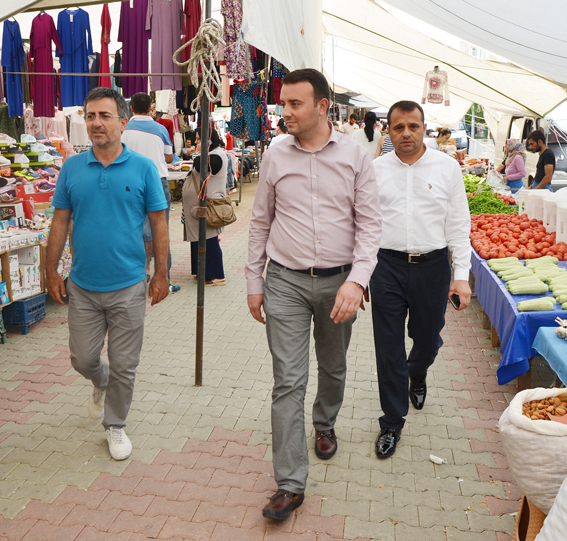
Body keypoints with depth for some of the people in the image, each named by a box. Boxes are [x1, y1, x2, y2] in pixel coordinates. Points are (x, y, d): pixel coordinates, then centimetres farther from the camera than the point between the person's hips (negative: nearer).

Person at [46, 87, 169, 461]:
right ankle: (102, 384, 47)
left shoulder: (143, 168, -4)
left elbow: (159, 223, -2)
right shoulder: (71, 168, 2)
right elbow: (61, 221, 7)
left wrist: (161, 274, -4)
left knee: (124, 366, 8)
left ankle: (116, 426, 30)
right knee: (83, 359, 13)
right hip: (82, 286, 2)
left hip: (128, 288, -2)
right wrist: (52, 271, 5)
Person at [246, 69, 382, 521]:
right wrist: (254, 283, 6)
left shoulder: (355, 156, -3)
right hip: (286, 281, 0)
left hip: (338, 281, 1)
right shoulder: (275, 159, 1)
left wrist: (356, 280, -17)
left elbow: (370, 223, -5)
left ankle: (325, 424, 50)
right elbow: (260, 224, 7)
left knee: (333, 368, 20)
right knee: (288, 381, -2)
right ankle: (291, 483, 6)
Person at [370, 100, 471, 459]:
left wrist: (462, 276, -3)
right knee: (389, 347, 3)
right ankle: (393, 421, 20)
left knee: (428, 340, 14)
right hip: (387, 266, 0)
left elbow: (459, 224, 2)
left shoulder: (448, 167, 2)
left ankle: (417, 376, 51)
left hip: (432, 266, 0)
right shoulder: (376, 169, 3)